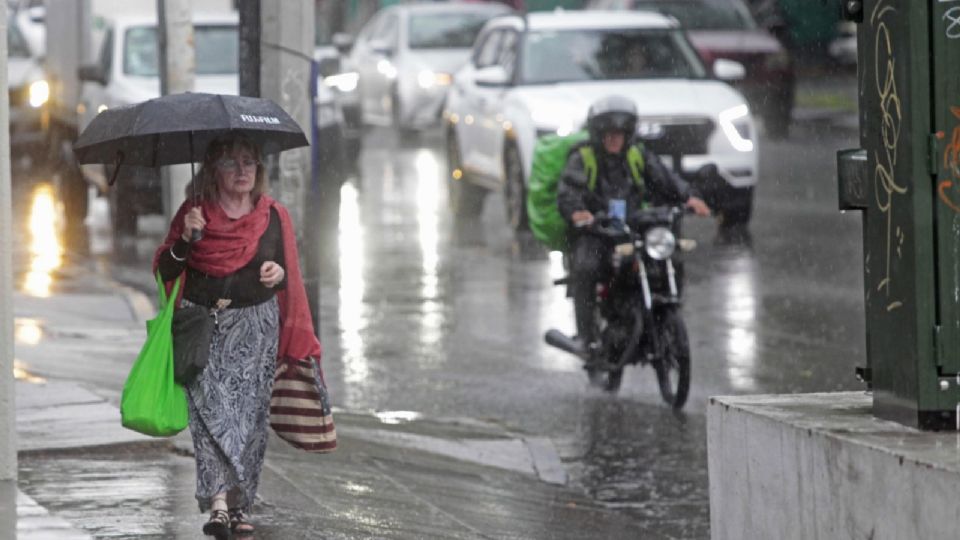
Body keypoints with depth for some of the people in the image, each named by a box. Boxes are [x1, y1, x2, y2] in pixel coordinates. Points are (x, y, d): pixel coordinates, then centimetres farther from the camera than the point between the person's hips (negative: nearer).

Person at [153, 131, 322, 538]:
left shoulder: (274, 216, 8)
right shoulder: (195, 212, 4)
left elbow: (290, 279, 15)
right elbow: (164, 272, 4)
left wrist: (279, 273, -8)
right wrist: (185, 240, -13)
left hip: (255, 326, 2)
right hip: (202, 326, -1)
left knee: (248, 411, -3)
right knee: (211, 406, -15)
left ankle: (239, 506, 5)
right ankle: (219, 501, -25)